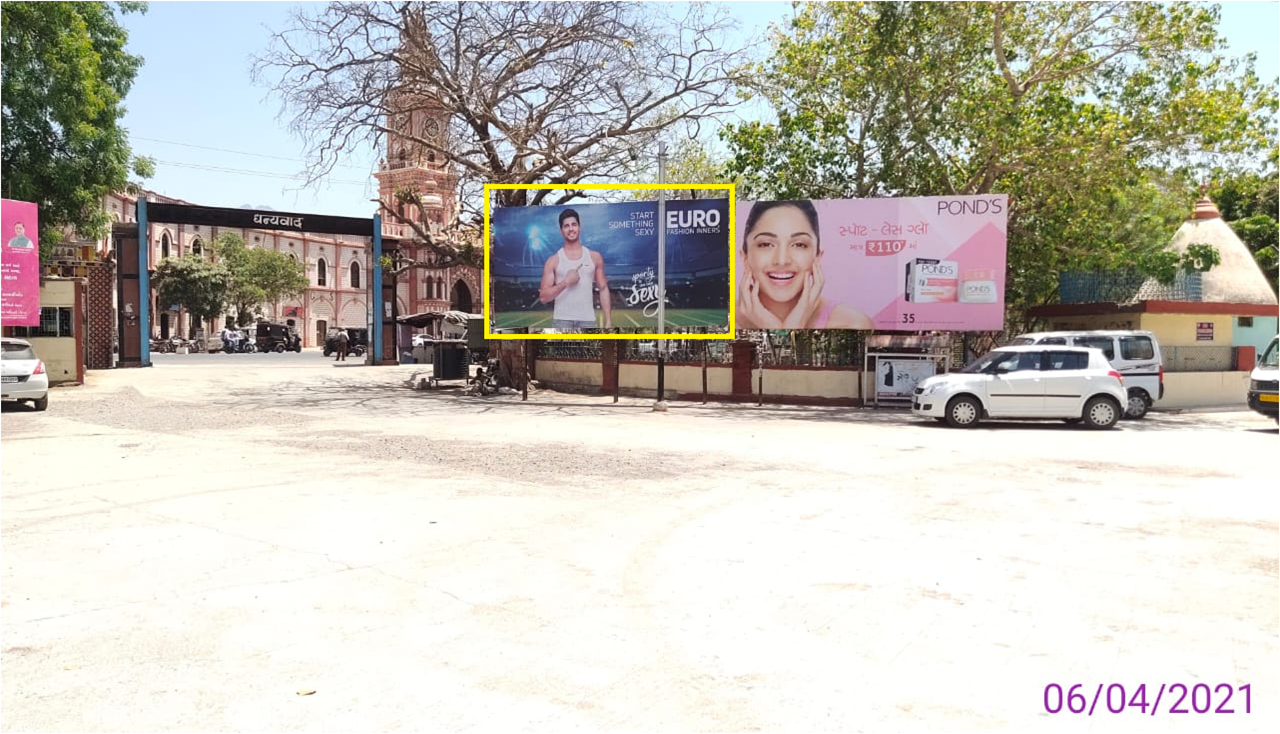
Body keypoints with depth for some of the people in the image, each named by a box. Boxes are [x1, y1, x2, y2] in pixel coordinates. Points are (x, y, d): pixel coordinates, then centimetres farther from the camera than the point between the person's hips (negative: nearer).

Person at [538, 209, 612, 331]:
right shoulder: (554, 260, 3)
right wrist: (565, 282, -15)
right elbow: (543, 296, -1)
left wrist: (608, 321, 2)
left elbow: (603, 289, 9)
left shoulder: (594, 257, 8)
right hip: (562, 321, -1)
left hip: (587, 320, 1)